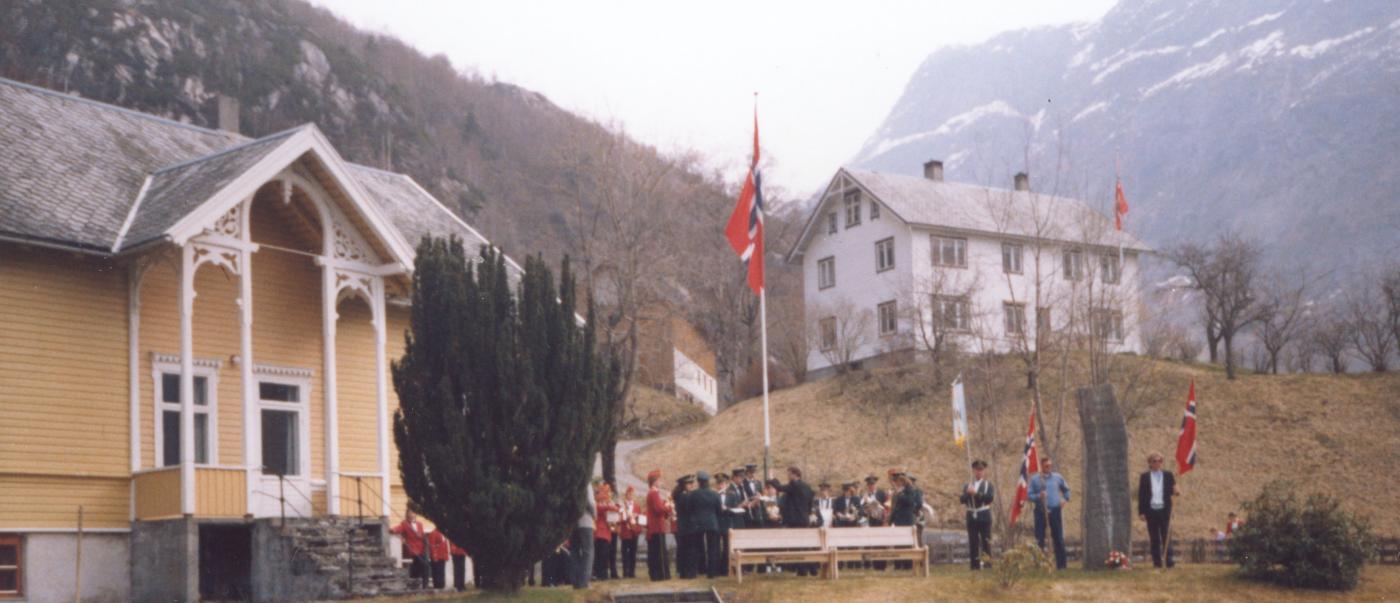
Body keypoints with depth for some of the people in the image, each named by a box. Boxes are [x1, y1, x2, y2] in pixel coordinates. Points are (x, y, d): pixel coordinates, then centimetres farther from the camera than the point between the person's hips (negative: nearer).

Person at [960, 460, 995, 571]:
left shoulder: (988, 485, 7)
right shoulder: (967, 486, 14)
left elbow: (991, 497, -11)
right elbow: (962, 499, 1)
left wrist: (976, 493, -17)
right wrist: (967, 493, -19)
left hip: (984, 517, -2)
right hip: (972, 517, 2)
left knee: (986, 541, -4)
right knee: (973, 543, 0)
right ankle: (975, 565, 4)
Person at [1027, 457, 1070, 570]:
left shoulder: (1058, 477, 8)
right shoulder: (1035, 479, 2)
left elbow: (1066, 489, 24)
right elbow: (1029, 495, 1)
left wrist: (1065, 499, 10)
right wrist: (1038, 496, -16)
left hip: (1055, 510, 2)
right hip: (1040, 511, -2)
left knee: (1059, 538, 2)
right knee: (1040, 539, -2)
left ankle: (1061, 564, 7)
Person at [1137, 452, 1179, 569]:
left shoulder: (1168, 475, 9)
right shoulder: (1144, 477, 7)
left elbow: (1172, 491, 6)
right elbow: (1141, 495, 4)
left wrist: (1175, 492, -19)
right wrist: (1141, 512, -2)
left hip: (1164, 510, 0)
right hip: (1151, 511, 0)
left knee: (1166, 536, -5)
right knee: (1154, 538, 3)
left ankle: (1169, 560, -6)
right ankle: (1157, 562, 6)